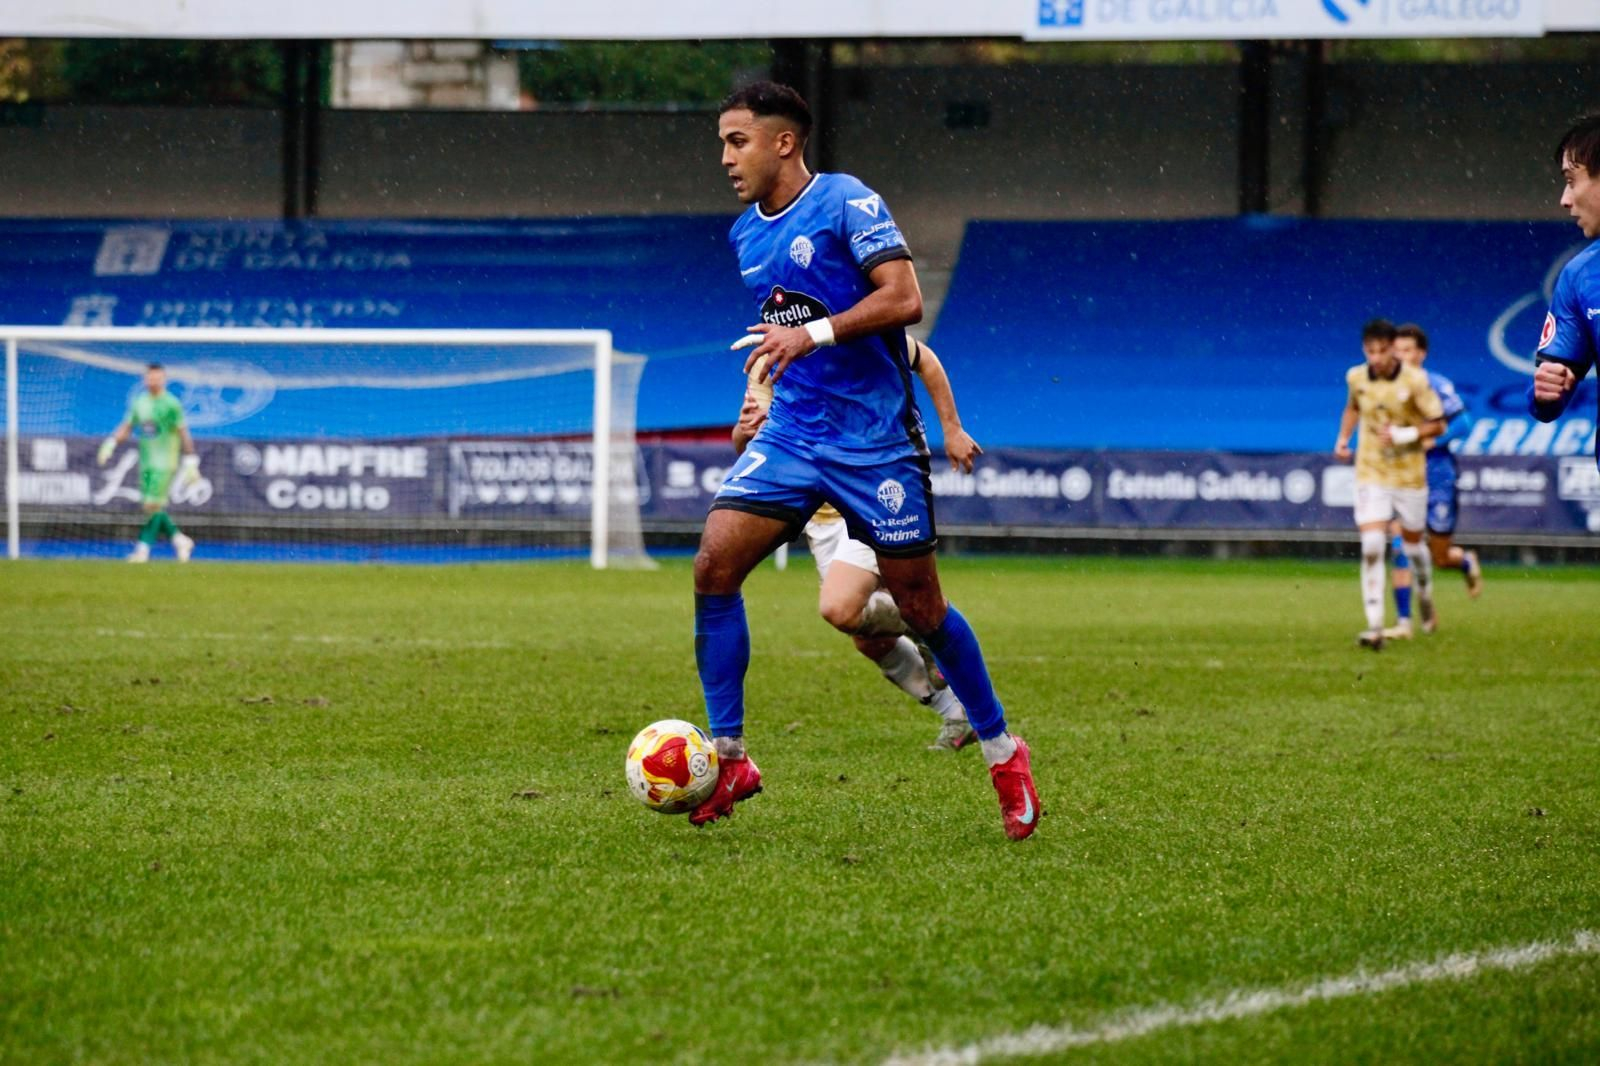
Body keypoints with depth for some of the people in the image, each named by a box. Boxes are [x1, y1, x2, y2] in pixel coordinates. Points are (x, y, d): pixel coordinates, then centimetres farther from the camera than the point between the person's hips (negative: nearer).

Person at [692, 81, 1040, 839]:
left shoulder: (846, 202, -10)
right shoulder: (745, 235, 12)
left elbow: (904, 298, -20)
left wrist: (813, 333, -27)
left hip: (874, 441, -6)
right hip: (789, 436, 6)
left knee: (918, 605, 1)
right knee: (714, 564, -13)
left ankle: (1003, 755, 20)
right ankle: (728, 756, -6)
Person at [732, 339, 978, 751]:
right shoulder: (764, 363, -2)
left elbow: (924, 360, 6)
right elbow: (745, 446, -2)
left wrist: (952, 430, 7)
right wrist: (746, 430, -26)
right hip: (822, 515, 6)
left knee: (838, 609, -26)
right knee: (871, 643, 8)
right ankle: (958, 715, 25)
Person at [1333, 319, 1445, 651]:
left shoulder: (1415, 381, -13)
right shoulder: (1356, 378, -3)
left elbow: (1438, 424, -8)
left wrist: (1404, 435, -21)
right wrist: (1343, 437, 5)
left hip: (1409, 474, -1)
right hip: (1371, 474, 1)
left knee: (1412, 543, 14)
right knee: (1371, 546, -14)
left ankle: (1426, 594, 47)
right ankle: (1374, 627, -14)